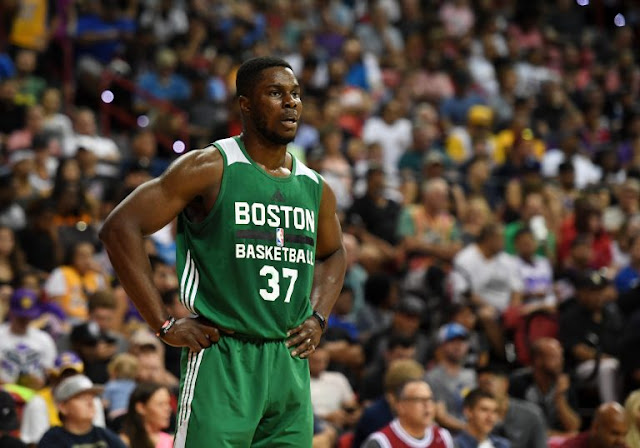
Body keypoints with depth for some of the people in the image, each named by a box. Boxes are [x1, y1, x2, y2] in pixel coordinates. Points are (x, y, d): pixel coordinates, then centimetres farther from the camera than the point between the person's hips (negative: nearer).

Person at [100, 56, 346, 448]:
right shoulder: (211, 169, -6)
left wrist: (318, 319, 15)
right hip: (222, 361, -6)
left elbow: (332, 255, 33)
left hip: (291, 364, 6)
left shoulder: (314, 188, 12)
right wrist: (164, 324, -12)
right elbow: (120, 228, -10)